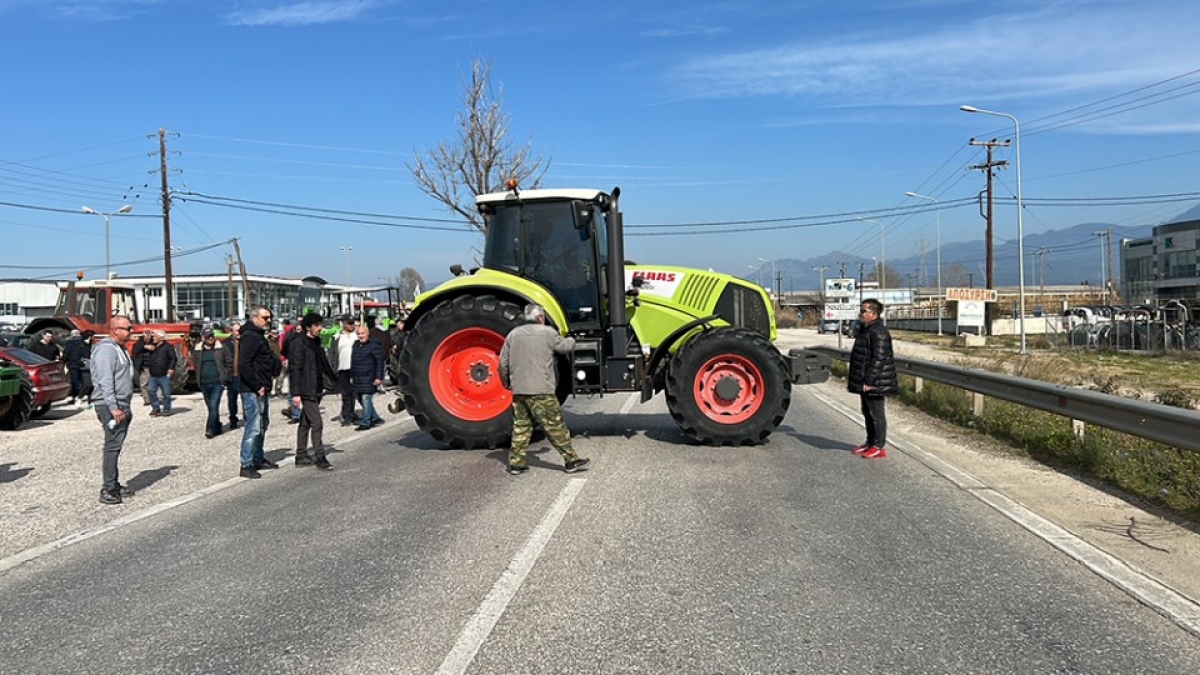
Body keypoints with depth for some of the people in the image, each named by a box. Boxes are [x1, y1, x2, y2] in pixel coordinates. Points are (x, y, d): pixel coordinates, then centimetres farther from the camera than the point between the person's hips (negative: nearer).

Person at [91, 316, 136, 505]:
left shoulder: (120, 349, 18)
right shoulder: (106, 350, -14)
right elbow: (105, 382, -21)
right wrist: (114, 408, -25)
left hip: (121, 406, 10)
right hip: (111, 406, -10)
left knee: (116, 446, 13)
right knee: (112, 446, -11)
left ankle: (115, 485, 20)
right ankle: (108, 490, -9)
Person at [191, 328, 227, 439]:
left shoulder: (220, 348, -2)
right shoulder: (197, 350, 5)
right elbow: (195, 365, 16)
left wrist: (224, 377, 1)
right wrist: (199, 377, 10)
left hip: (217, 382, -4)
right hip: (204, 384, 4)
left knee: (214, 406, -12)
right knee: (211, 407, 12)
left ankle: (210, 429, -12)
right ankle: (217, 428, 24)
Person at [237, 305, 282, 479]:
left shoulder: (259, 336, 18)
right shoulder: (250, 336, -14)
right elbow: (244, 365, -22)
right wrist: (257, 386, -20)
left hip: (262, 389, 11)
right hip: (252, 391, -11)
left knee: (263, 425, 18)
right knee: (253, 427, -10)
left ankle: (258, 459, 28)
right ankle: (246, 466, -6)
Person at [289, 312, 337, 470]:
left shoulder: (315, 343, 14)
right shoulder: (298, 343, -13)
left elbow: (324, 365, 24)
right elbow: (295, 369, -17)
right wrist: (296, 393, -20)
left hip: (315, 390, 9)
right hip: (306, 391, -9)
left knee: (306, 423, 14)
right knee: (316, 423, -10)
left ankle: (301, 456, 21)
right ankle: (320, 457, -5)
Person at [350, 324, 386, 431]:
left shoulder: (374, 345, -7)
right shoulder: (356, 345, 15)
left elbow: (380, 362, -10)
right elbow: (353, 361, 22)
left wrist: (379, 377, -15)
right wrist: (352, 376, 20)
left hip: (369, 378, -8)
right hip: (358, 379, 8)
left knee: (366, 399, -10)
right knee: (362, 400, 10)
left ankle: (365, 423, -4)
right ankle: (375, 418, 24)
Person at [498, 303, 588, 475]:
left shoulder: (513, 334, 9)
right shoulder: (547, 332, -4)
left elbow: (503, 363, 9)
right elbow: (565, 347, 9)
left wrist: (506, 383, 22)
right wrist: (571, 340, 31)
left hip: (518, 390, 5)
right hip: (541, 390, -5)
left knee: (521, 427, 12)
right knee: (555, 425, 1)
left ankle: (516, 463, 14)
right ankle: (571, 460, 5)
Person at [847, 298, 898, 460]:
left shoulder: (879, 332, -19)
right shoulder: (864, 329, 13)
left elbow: (878, 359, -23)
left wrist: (869, 380, -24)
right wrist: (852, 377, 22)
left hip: (874, 383, -10)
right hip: (864, 381, 10)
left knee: (876, 413, -2)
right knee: (867, 412, 17)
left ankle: (879, 447, 6)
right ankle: (870, 443, 28)